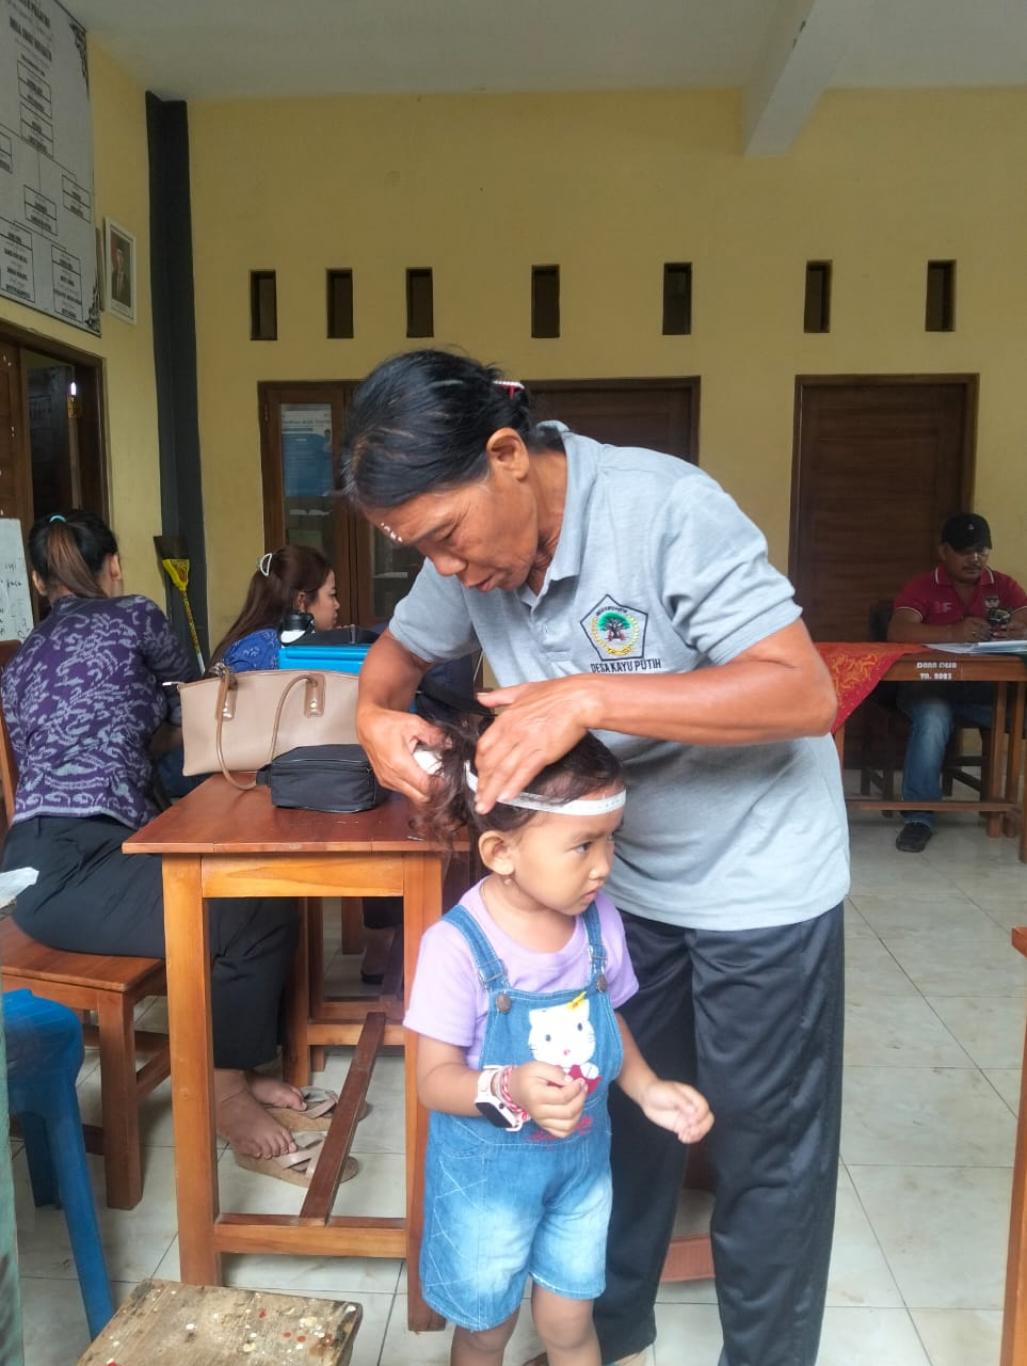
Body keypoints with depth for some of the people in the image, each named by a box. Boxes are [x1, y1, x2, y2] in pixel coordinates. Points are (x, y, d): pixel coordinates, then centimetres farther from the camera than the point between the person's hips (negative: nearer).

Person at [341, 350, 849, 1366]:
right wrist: (375, 712, -15)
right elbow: (400, 649, 8)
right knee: (620, 1114, 20)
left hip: (757, 874, -5)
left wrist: (590, 696, -38)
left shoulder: (664, 505, -27)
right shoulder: (473, 545, -8)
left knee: (766, 1145, 12)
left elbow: (806, 693, -30)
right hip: (625, 874, 6)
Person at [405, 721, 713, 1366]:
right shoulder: (457, 946, -29)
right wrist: (508, 1091, -39)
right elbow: (435, 1078, -21)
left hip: (583, 1158, 4)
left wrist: (647, 1088, -9)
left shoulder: (600, 920, -13)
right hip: (486, 1169, -3)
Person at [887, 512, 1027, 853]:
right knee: (933, 719, -36)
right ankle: (919, 816, -24)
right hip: (932, 686, -3)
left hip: (987, 687, 3)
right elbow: (898, 631, -17)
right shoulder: (921, 587, 0)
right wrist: (952, 633, -33)